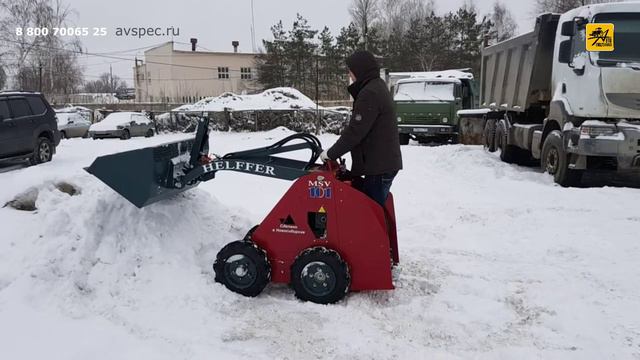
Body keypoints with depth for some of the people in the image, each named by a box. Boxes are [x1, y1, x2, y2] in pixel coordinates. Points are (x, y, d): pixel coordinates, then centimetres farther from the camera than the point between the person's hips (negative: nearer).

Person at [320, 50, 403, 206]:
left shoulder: (369, 93, -19)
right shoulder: (377, 87, 15)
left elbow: (355, 131, -21)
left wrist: (331, 153, -11)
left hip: (379, 166, -10)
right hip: (383, 162, 10)